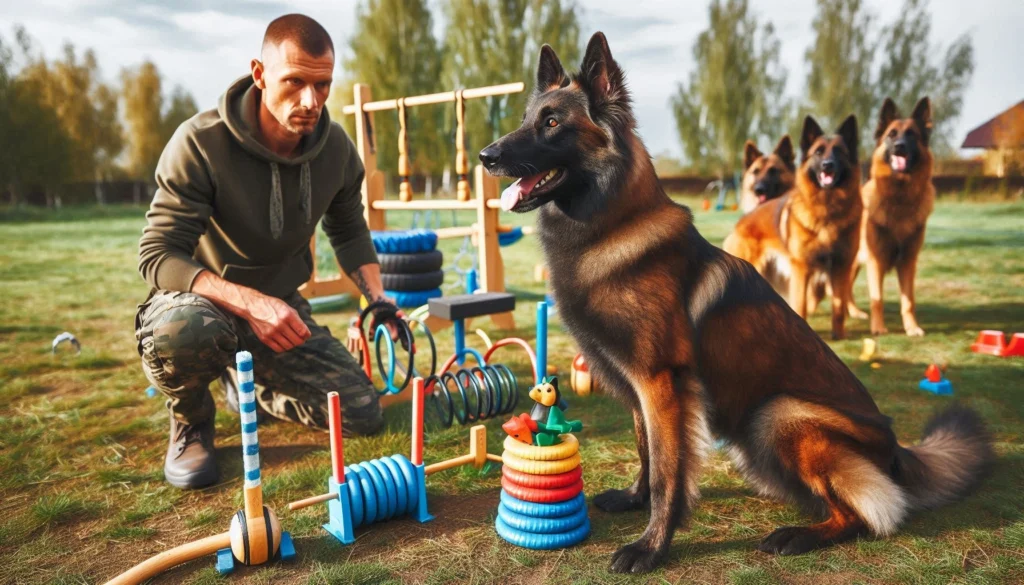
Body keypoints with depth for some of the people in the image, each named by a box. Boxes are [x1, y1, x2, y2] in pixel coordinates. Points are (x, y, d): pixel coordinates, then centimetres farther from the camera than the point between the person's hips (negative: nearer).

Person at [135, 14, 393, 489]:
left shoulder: (337, 148, -9)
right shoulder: (200, 143, -24)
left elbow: (349, 232, 9)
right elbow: (157, 256, -24)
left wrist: (376, 297, -9)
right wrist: (249, 302, -39)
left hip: (280, 305, 5)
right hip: (202, 301, -4)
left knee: (364, 416, -5)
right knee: (183, 329, -42)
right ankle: (191, 425, -4)